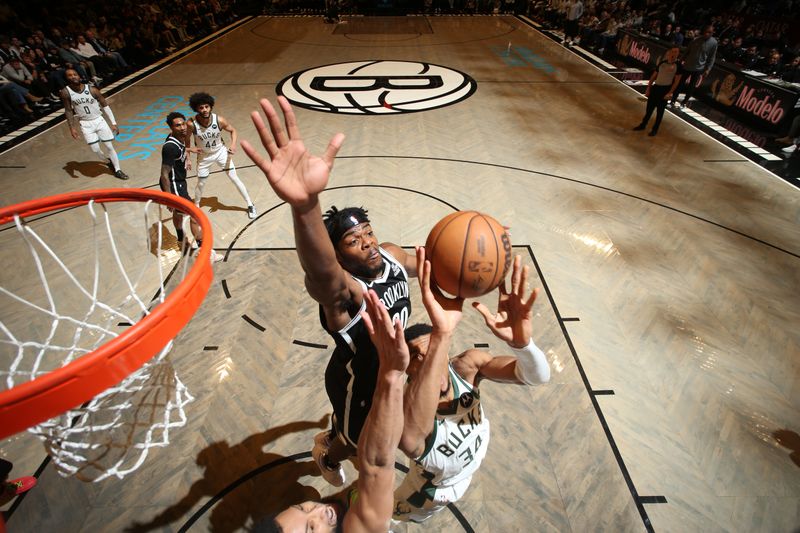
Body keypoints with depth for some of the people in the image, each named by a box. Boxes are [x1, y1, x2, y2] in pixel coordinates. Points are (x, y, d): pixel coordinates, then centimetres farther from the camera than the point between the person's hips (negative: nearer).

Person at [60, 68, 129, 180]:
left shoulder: (92, 90, -13)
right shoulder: (65, 92, -11)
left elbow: (105, 105, -5)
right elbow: (68, 110, -2)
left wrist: (114, 123, -8)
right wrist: (72, 127, -6)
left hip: (99, 120, 0)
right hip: (85, 124, 1)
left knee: (109, 146, 0)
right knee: (95, 149, -3)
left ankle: (117, 170, 12)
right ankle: (109, 161, 28)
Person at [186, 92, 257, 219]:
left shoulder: (219, 120, -24)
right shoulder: (192, 124, -25)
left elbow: (233, 130, -6)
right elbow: (186, 139, -7)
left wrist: (233, 144, -23)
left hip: (221, 152, 0)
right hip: (204, 156, 0)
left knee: (234, 178, 1)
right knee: (201, 184, 11)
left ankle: (250, 205, 14)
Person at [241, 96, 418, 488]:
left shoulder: (392, 255, -17)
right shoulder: (341, 290, -40)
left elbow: (422, 266, 6)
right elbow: (320, 271, -66)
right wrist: (305, 204, -87)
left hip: (387, 365, 7)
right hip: (356, 382, -6)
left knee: (363, 420, 37)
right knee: (358, 440, 25)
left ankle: (338, 426, 73)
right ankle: (328, 456, 62)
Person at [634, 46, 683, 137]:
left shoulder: (678, 66, -6)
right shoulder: (662, 63, 5)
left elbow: (676, 81, -8)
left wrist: (670, 93, -16)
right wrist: (648, 88, 6)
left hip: (665, 89, -4)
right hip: (656, 87, 4)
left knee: (660, 111, 4)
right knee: (649, 108, 11)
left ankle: (655, 129, 14)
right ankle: (643, 124, 28)